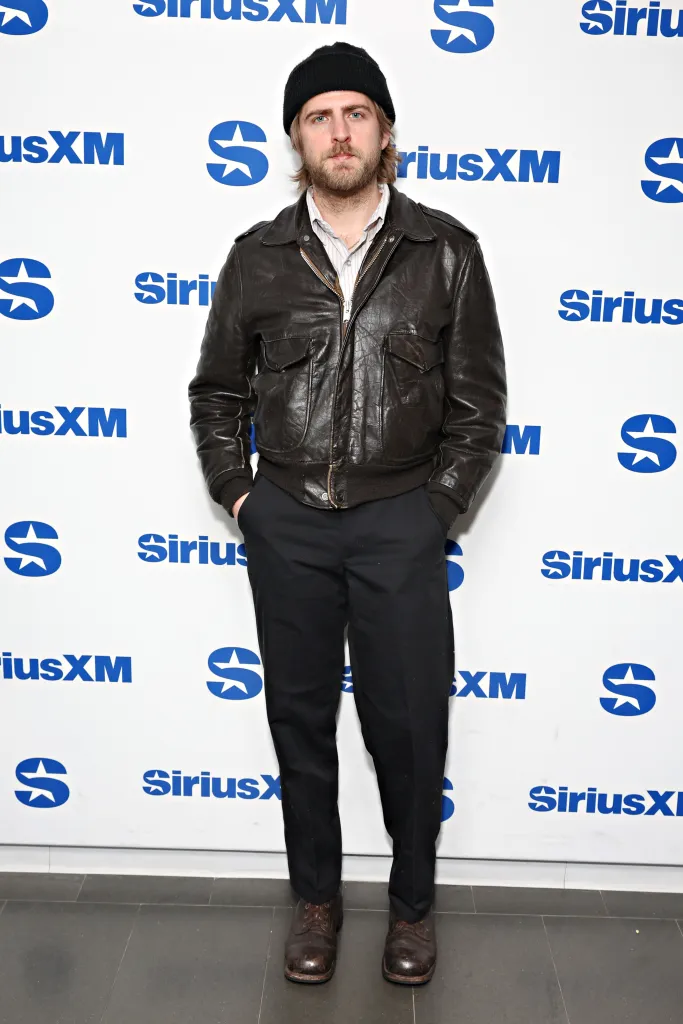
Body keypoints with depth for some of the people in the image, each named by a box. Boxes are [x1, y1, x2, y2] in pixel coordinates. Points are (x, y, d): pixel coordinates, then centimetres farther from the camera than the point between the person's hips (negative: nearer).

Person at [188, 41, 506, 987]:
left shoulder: (446, 251, -1)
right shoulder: (259, 257, 4)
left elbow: (478, 400, 2)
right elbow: (217, 391, 13)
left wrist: (437, 508, -2)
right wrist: (237, 492, 5)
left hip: (399, 521, -1)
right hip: (287, 520, 2)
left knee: (408, 723, 5)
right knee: (300, 715, 12)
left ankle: (413, 901, 29)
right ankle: (316, 896, 32)